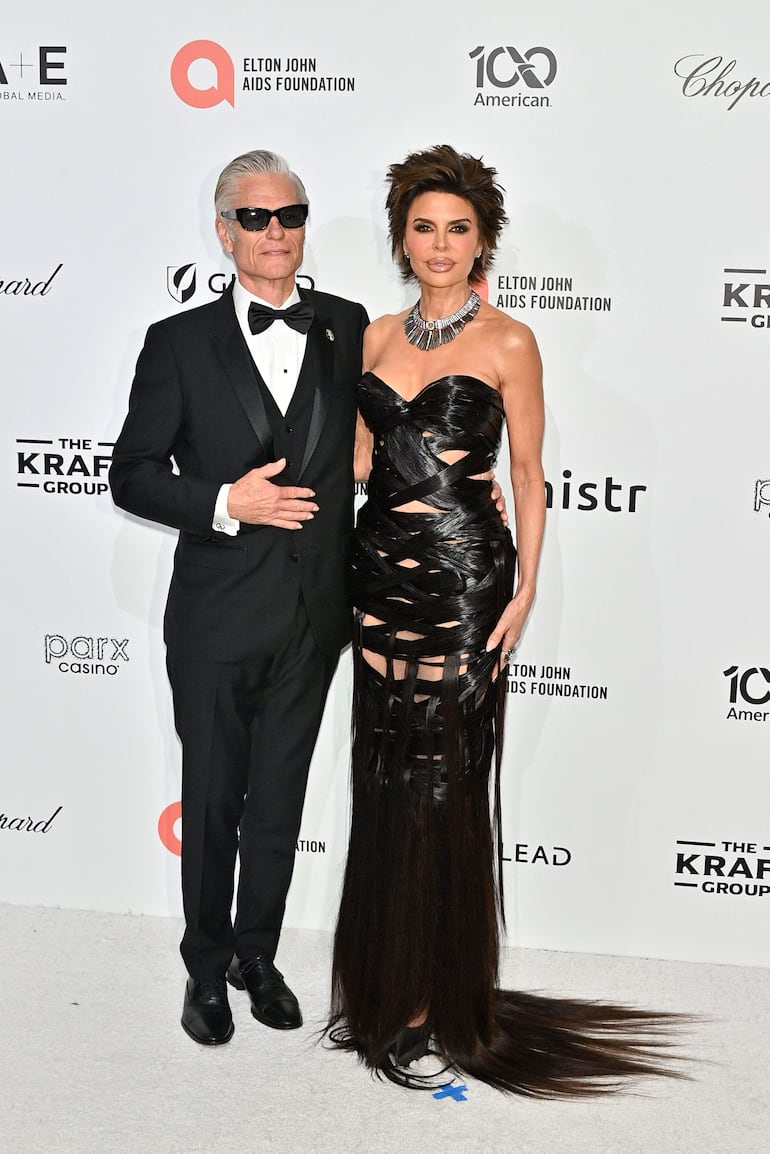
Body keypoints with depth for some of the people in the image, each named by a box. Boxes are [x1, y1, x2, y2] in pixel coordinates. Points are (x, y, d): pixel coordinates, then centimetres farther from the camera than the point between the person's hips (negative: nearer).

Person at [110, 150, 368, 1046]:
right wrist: (225, 504, -18)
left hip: (312, 619, 3)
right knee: (211, 804, 12)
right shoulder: (179, 343, -5)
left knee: (278, 803, 17)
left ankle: (258, 955, 37)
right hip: (217, 620, -2)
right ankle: (207, 967, 33)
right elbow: (130, 475, -4)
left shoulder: (348, 329, 3)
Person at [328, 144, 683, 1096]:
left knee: (443, 784, 0)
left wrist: (525, 588, -8)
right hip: (382, 571, 5)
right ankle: (386, 985, 27)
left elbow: (528, 473, -2)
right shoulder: (376, 338, 11)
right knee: (384, 782, 10)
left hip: (463, 575, -4)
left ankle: (439, 999, 17)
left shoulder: (509, 342, -3)